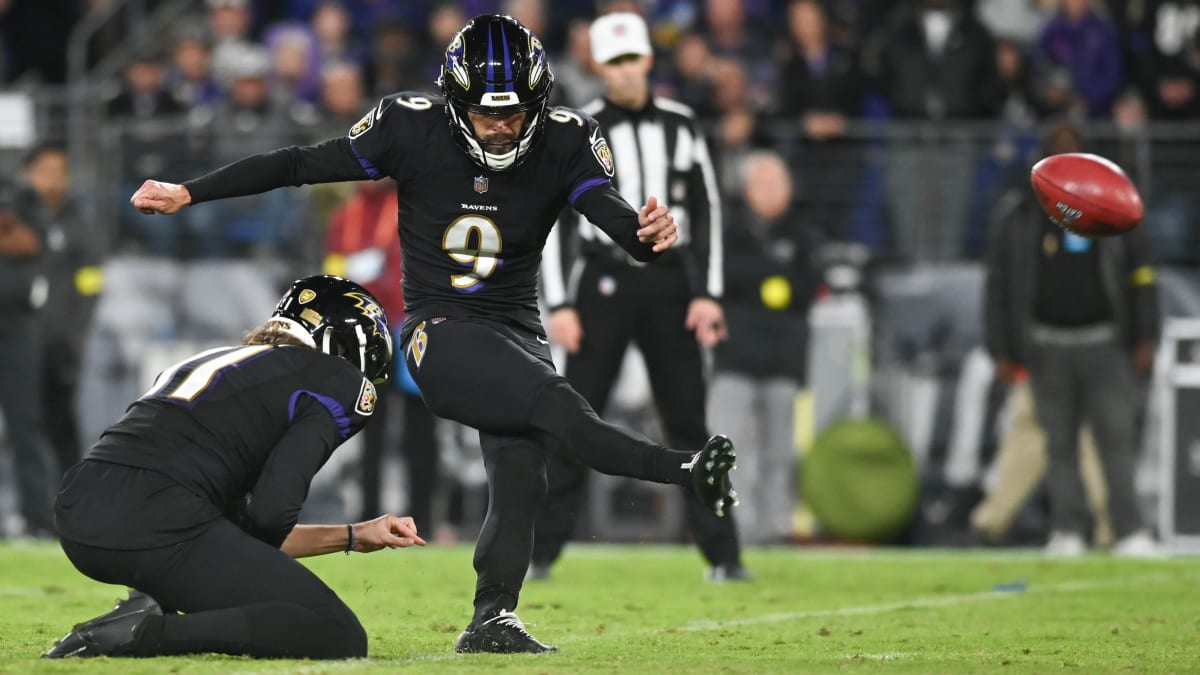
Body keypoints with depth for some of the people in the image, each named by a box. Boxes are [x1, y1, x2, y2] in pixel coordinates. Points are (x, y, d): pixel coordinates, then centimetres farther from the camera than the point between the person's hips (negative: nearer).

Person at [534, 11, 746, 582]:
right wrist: (559, 305, -7)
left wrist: (706, 294, 2)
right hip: (605, 284, -2)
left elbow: (706, 210, 11)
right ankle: (539, 552, 0)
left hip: (668, 284, 2)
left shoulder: (679, 126, 7)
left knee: (687, 423, 2)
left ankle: (722, 556, 4)